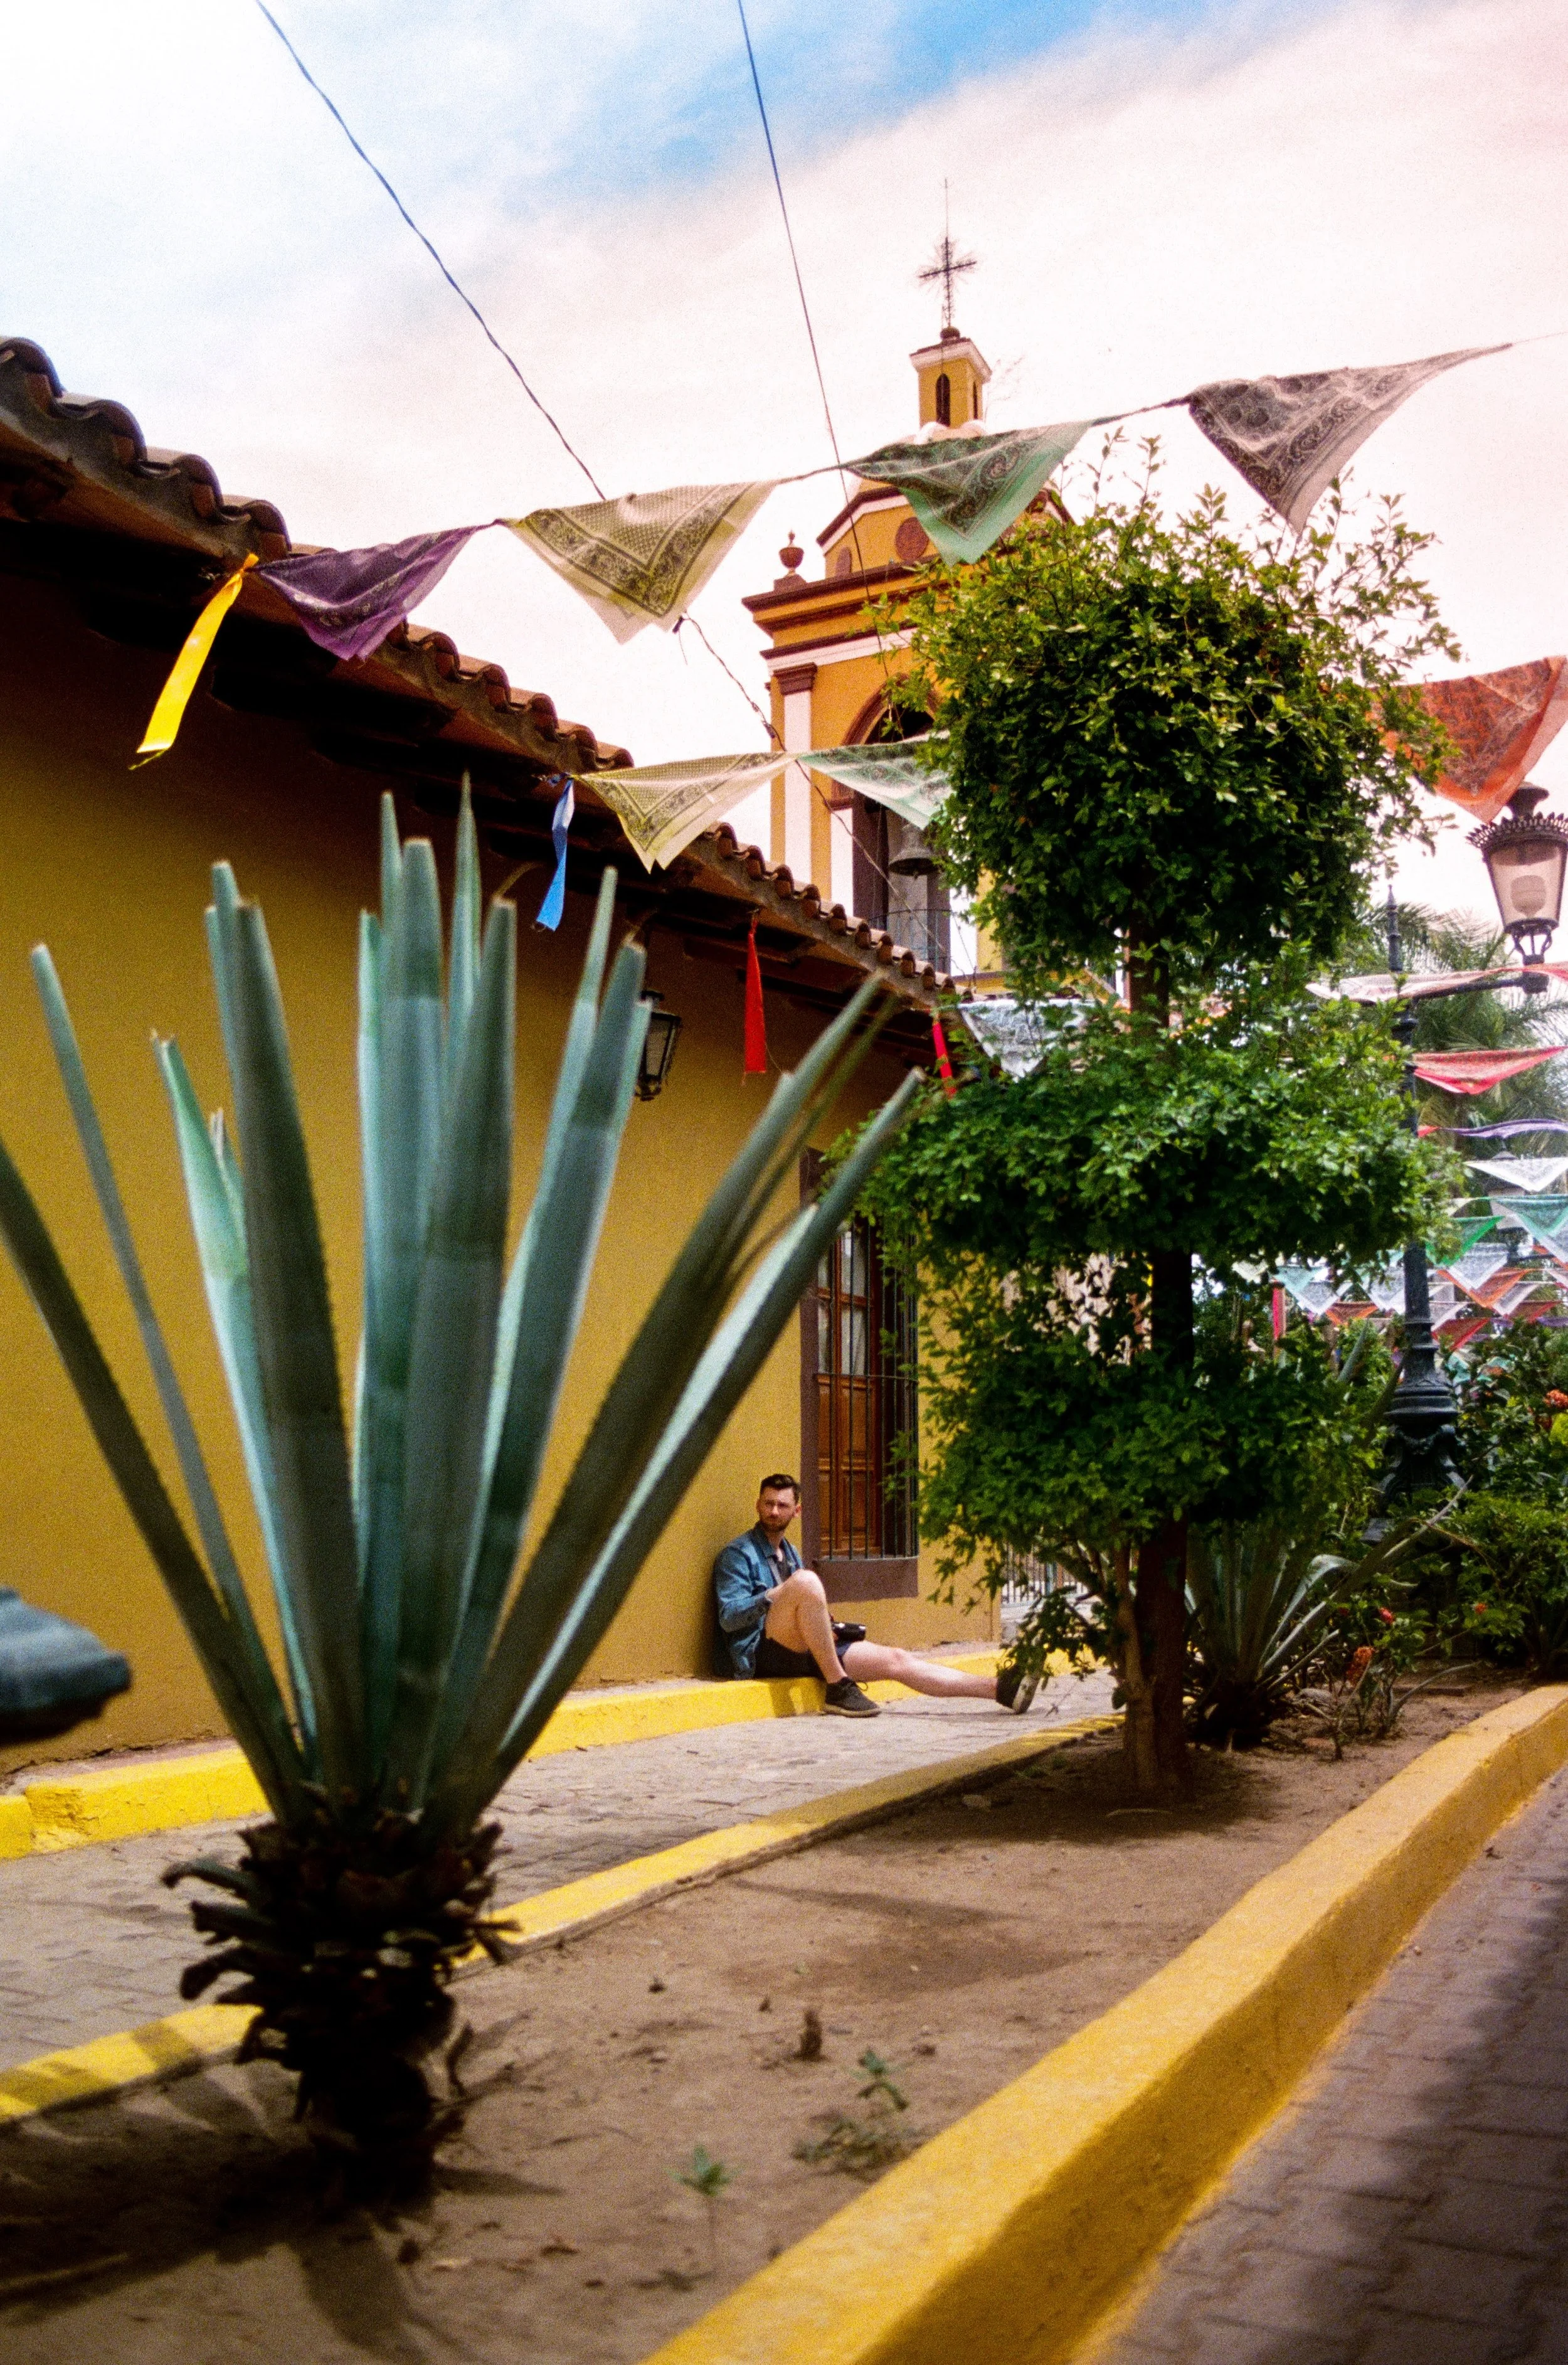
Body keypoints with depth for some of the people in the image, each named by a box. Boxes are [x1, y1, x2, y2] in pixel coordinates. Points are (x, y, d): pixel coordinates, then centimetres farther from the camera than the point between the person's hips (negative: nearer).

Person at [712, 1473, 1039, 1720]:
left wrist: (825, 1627, 7)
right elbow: (729, 1618, -12)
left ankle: (1000, 1689, -9)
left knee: (896, 1661, -4)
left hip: (804, 1652, 8)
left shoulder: (790, 1553, 24)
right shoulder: (738, 1554, -1)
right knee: (806, 1580, -33)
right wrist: (774, 1595, -24)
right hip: (763, 1652, -8)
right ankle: (838, 1689, -27)